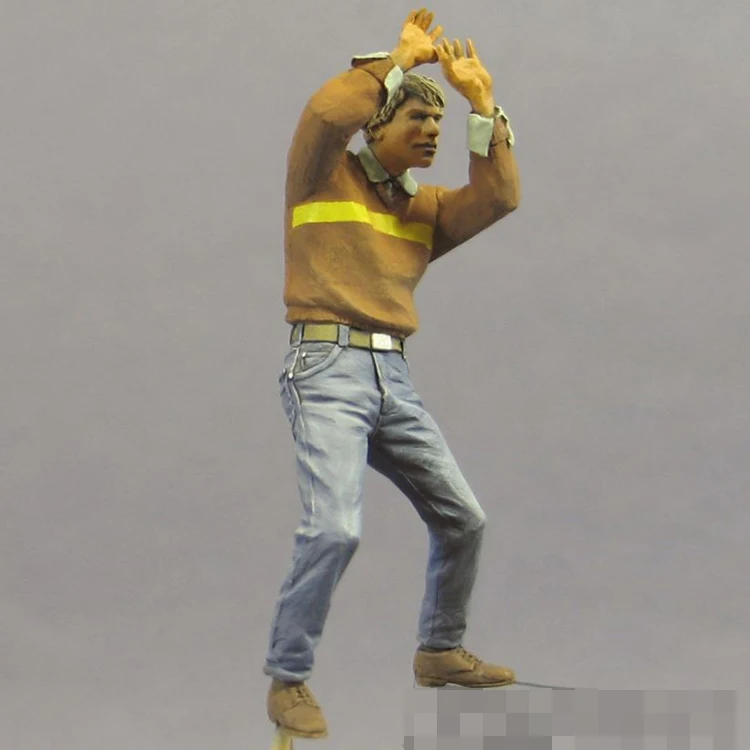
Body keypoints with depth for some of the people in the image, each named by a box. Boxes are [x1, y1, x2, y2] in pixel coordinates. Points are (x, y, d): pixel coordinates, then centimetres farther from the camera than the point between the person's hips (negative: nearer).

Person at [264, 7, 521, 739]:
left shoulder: (424, 208, 19)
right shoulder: (324, 175, 2)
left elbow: (498, 196, 4)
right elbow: (327, 112, -19)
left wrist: (481, 99, 5)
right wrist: (400, 60, -7)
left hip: (393, 379, 7)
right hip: (327, 370, -7)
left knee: (462, 519, 10)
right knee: (335, 528, -23)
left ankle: (441, 653, 30)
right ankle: (288, 680, -10)